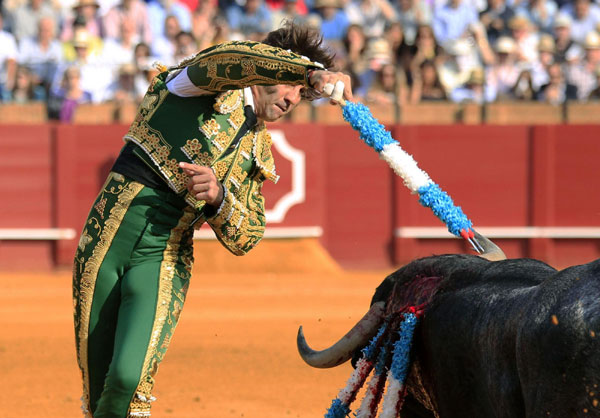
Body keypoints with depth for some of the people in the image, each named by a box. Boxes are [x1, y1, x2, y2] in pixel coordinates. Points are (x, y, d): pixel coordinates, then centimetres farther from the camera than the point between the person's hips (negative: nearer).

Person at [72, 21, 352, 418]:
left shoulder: (258, 153, 17)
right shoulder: (213, 83, 1)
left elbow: (244, 239, 11)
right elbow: (234, 59, -25)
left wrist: (217, 196, -11)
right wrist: (312, 72, -39)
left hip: (163, 256, 3)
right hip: (109, 235, -3)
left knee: (130, 378, -22)